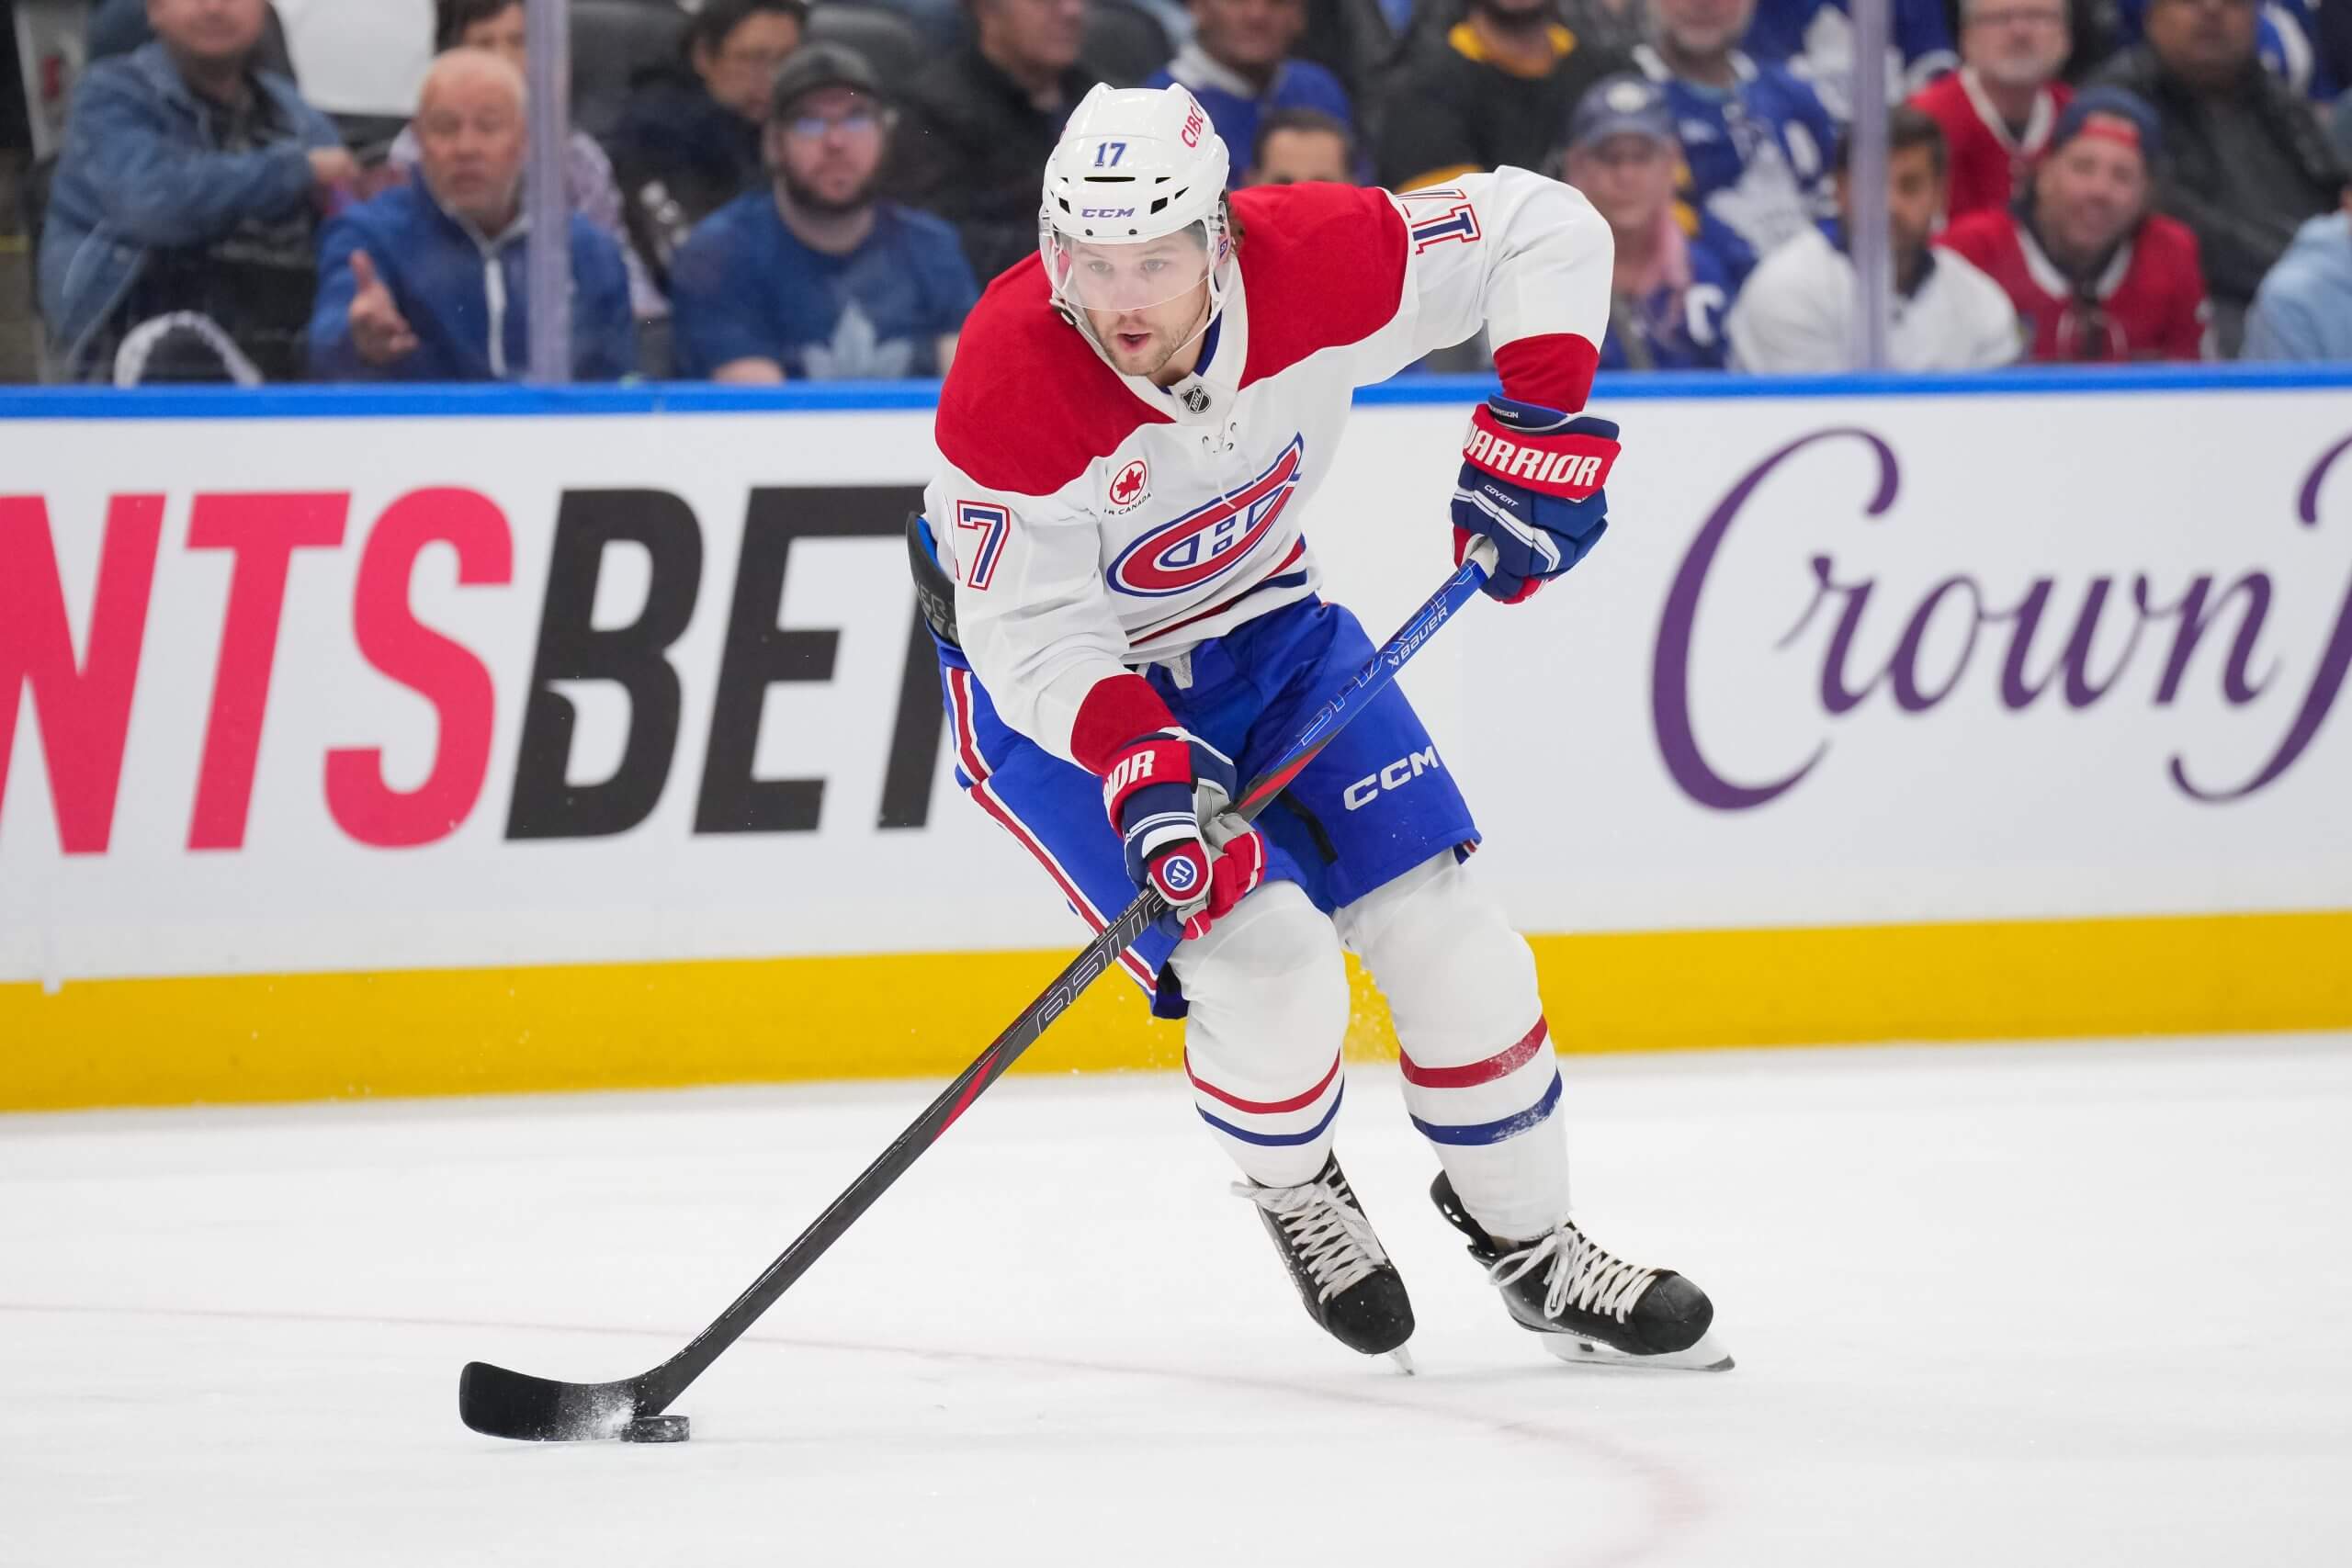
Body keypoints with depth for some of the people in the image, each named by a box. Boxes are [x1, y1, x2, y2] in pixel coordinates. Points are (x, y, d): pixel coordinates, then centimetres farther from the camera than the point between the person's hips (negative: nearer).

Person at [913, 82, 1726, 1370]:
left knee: (1442, 929, 0)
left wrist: (1537, 425, -20)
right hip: (1059, 681, -4)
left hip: (1263, 623, 4)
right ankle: (1291, 1191, 14)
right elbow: (1034, 638, -29)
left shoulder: (1315, 267, -26)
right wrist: (1141, 769, -43)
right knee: (1264, 962, -19)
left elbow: (1543, 230, -13)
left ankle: (1529, 1245, 20)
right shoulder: (1008, 384, -33)